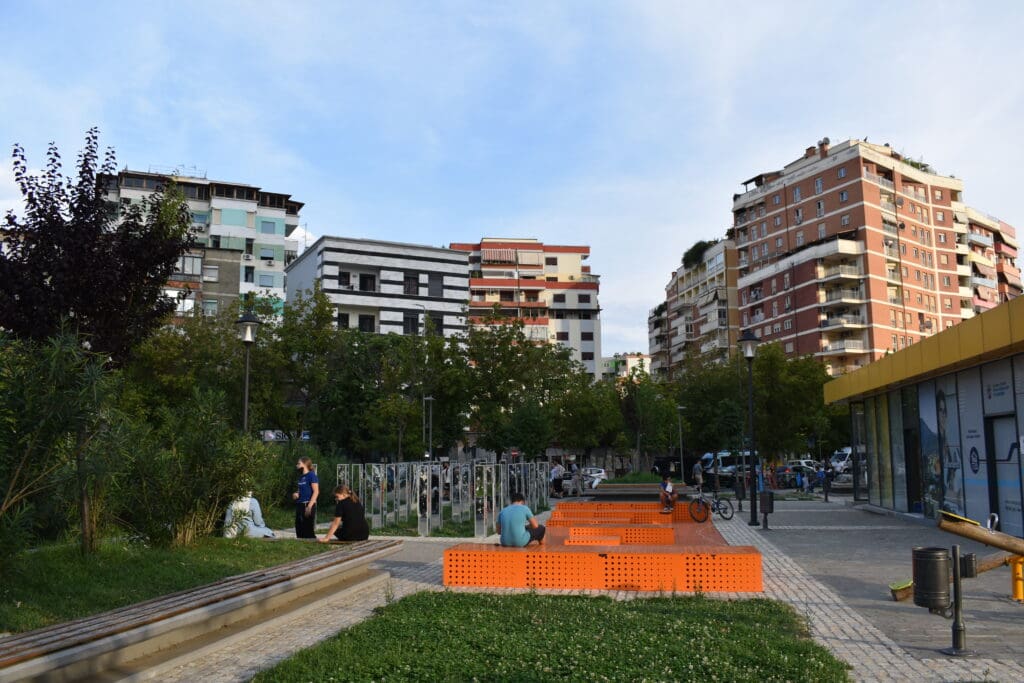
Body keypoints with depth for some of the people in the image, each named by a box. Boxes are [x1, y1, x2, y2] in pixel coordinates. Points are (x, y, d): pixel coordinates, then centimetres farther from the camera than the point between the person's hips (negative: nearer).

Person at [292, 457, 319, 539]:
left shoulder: (311, 475, -8)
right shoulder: (301, 476, 15)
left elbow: (316, 492, -14)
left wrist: (309, 506, -20)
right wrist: (296, 494, 5)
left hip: (308, 505, -9)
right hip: (299, 505, 9)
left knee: (309, 530, -7)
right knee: (299, 529, 12)